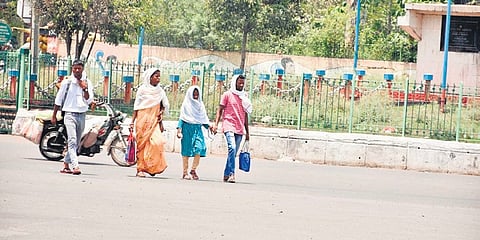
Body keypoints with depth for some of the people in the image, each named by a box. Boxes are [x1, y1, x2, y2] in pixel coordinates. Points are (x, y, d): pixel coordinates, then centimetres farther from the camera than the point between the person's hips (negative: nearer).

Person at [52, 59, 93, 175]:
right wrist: (54, 116, 8)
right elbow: (58, 99, 7)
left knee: (77, 143, 10)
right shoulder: (67, 82, 0)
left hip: (81, 115, 4)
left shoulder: (87, 82, 6)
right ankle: (75, 166, -28)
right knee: (72, 140, -18)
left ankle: (66, 164, 24)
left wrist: (84, 89, -16)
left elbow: (89, 100, 0)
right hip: (70, 114, -4)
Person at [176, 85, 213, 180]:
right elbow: (182, 118, 0)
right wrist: (179, 129, -10)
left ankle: (193, 169, -3)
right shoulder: (186, 105, 3)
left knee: (199, 148, -13)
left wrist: (209, 126, 4)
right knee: (187, 151, -2)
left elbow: (204, 118, 19)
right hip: (187, 128, -3)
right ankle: (185, 172, 3)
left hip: (198, 129, 4)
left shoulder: (200, 105, 16)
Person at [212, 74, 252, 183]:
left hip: (240, 129, 5)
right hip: (229, 126, -5)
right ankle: (231, 173, -25)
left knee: (234, 152, 3)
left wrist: (247, 132, 20)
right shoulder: (227, 95, 4)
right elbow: (220, 110, 4)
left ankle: (226, 174, 11)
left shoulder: (244, 97, 17)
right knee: (232, 148, -22)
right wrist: (216, 124, -8)